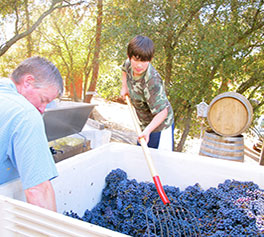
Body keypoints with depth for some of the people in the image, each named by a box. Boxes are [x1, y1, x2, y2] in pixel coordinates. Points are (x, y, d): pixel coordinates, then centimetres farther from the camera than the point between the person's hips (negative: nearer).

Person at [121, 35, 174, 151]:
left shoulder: (152, 81, -35)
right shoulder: (130, 63, -11)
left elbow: (162, 111, -33)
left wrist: (148, 130, -43)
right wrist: (124, 87, 8)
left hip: (160, 125, -8)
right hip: (144, 124, 8)